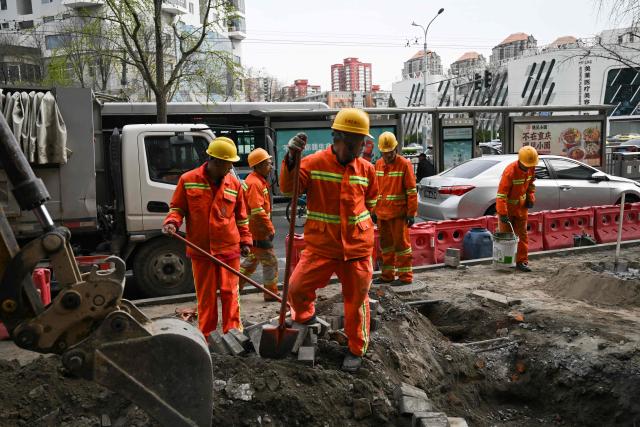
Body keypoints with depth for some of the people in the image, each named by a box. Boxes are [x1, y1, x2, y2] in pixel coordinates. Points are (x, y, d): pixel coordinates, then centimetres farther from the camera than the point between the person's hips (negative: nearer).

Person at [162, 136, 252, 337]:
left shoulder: (234, 184, 5)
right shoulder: (188, 180, -1)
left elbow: (241, 215, 13)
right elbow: (177, 207, 7)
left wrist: (245, 241, 10)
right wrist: (172, 222, -13)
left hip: (229, 248, 1)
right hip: (201, 248, -1)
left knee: (230, 292, 3)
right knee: (205, 294, 8)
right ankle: (205, 335, 20)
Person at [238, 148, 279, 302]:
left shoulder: (259, 181, 15)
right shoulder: (254, 183, -19)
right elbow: (257, 210, -27)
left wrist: (268, 226, 19)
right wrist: (270, 228, -19)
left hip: (254, 231, 10)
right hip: (258, 232, -10)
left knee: (252, 260, 21)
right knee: (270, 262, 0)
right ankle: (271, 293, 11)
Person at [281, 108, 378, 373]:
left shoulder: (366, 169, 5)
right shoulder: (314, 163, -5)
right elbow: (288, 188, -15)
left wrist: (355, 219, 9)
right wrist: (291, 159, -28)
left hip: (357, 247, 2)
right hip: (321, 246, -2)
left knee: (357, 299, 10)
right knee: (297, 287, -6)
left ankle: (357, 349, 31)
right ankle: (304, 318, 30)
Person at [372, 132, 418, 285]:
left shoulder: (404, 164, -8)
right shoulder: (378, 164, 10)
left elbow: (412, 190, -10)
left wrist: (411, 213, -13)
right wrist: (374, 211, 14)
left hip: (398, 213, -6)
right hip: (382, 213, 6)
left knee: (401, 243, 0)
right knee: (385, 244, 13)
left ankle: (405, 276, 9)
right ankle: (388, 275, 24)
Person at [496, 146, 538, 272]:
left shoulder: (531, 169, -6)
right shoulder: (510, 171, -27)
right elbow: (501, 193, -29)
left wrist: (531, 198, 3)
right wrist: (502, 213, -32)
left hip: (521, 206, 6)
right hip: (508, 206, -6)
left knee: (522, 234, 5)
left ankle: (522, 261, 10)